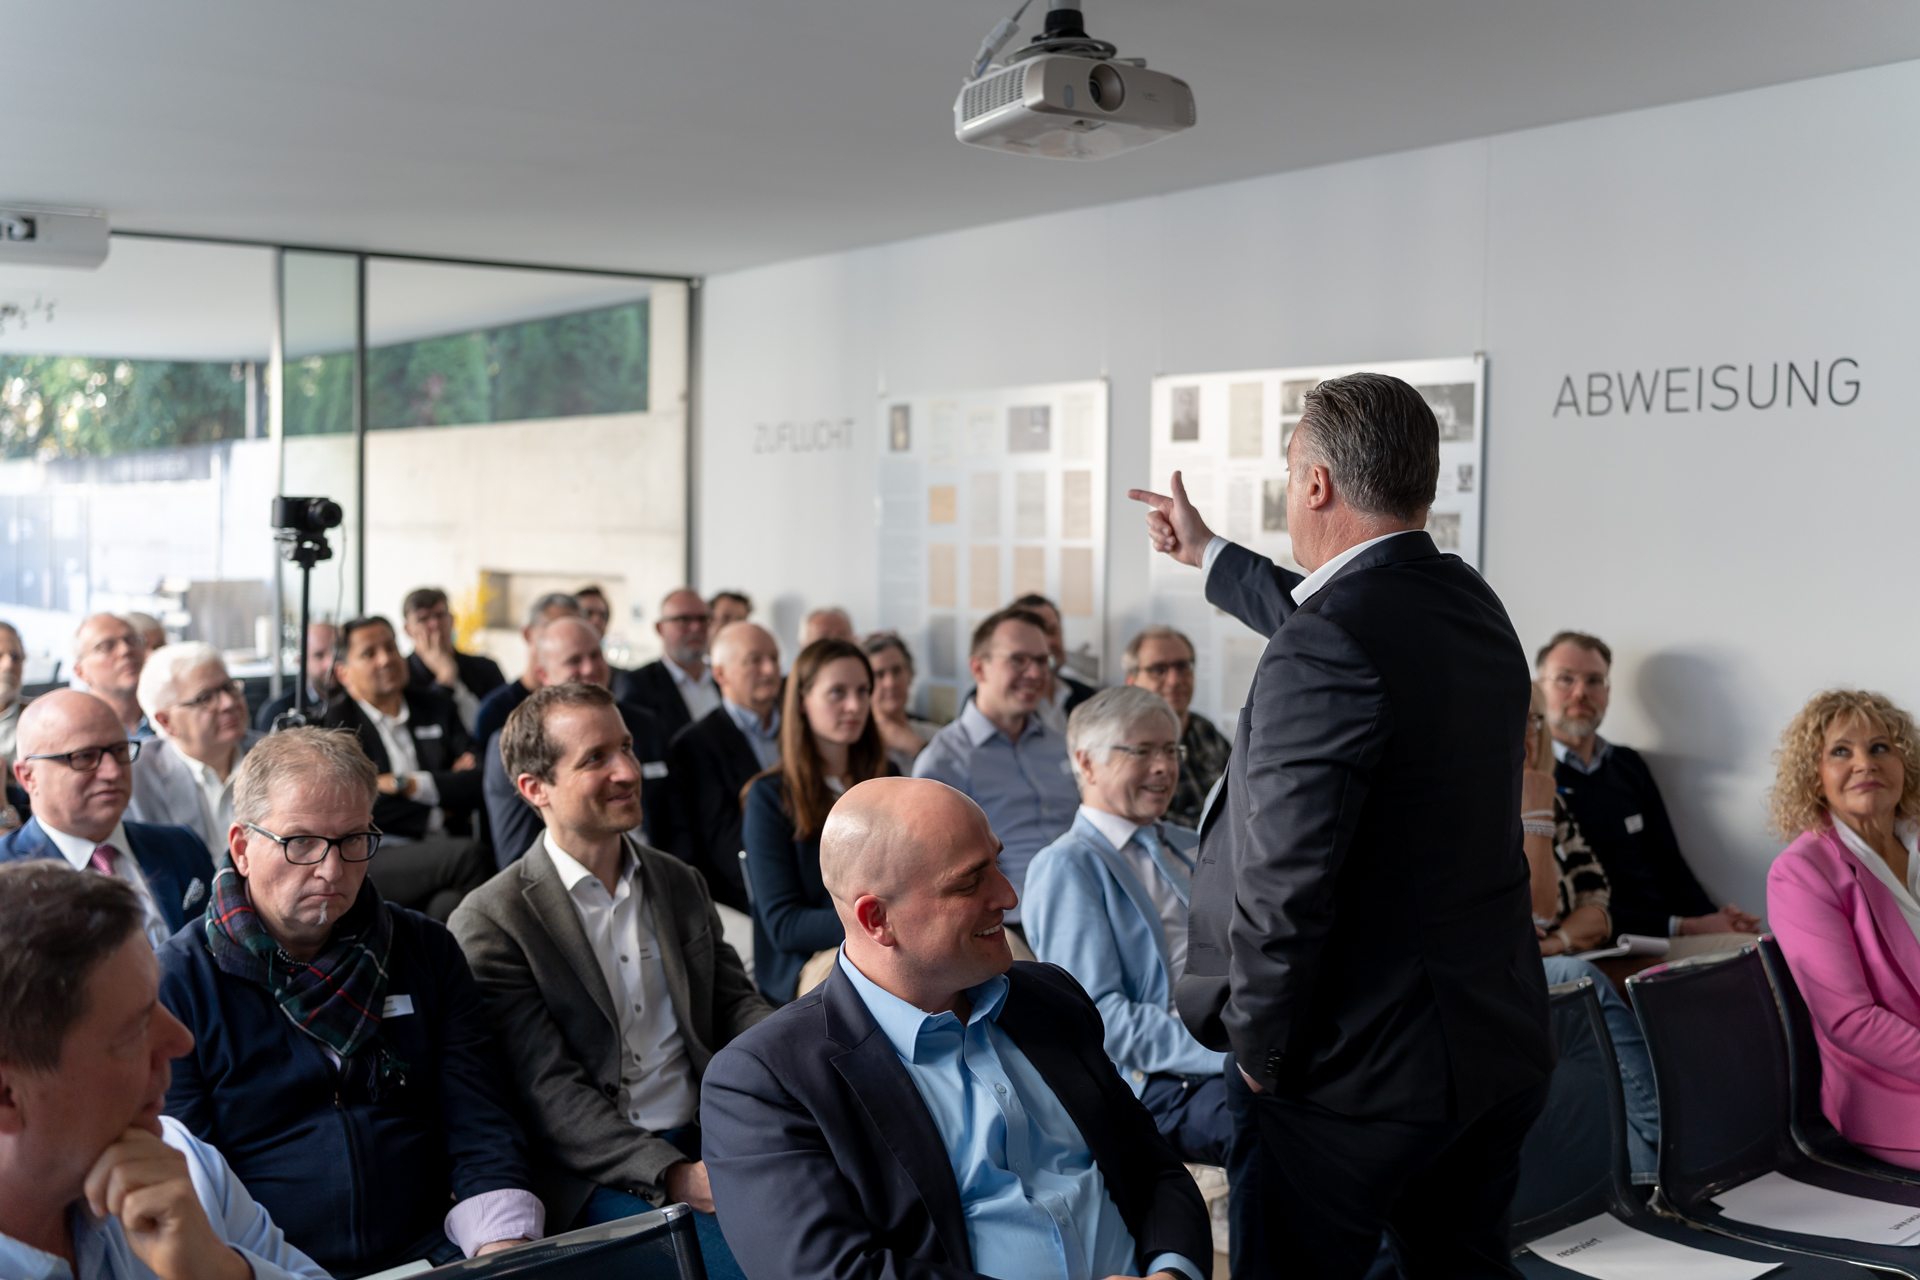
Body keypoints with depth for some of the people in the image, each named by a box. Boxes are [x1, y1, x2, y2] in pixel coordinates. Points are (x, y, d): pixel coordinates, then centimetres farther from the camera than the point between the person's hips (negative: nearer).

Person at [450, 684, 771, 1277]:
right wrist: (673, 1176, -21)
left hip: (706, 1143, 6)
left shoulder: (681, 885, 15)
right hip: (593, 1178, -5)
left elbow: (735, 1001, 14)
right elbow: (548, 1089, -10)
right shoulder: (490, 922, -4)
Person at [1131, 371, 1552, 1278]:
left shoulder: (1324, 649, -25)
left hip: (1366, 1069, -8)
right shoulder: (1473, 605, 5)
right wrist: (1208, 555, 39)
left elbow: (1283, 886, -26)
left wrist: (1259, 1049, -10)